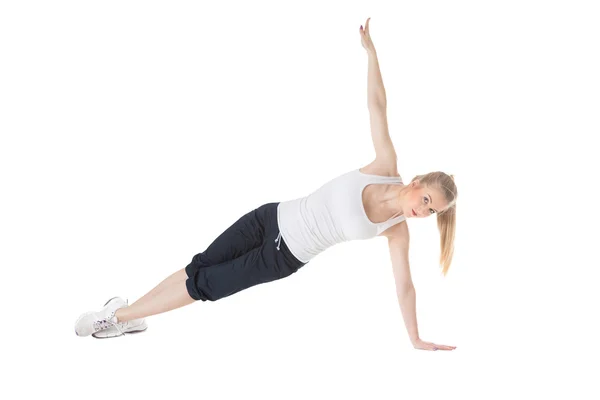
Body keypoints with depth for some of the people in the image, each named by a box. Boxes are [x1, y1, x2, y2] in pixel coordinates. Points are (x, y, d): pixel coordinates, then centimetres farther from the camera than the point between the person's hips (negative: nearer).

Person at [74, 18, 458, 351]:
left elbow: (404, 284, -4)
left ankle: (119, 316, 17)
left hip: (286, 257, -1)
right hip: (272, 219, 1)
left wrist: (416, 339, -3)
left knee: (205, 284, 3)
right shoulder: (387, 168, -12)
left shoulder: (397, 231, -12)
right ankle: (125, 314, 23)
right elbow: (377, 105, -14)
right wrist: (370, 49, -19)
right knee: (200, 266, 5)